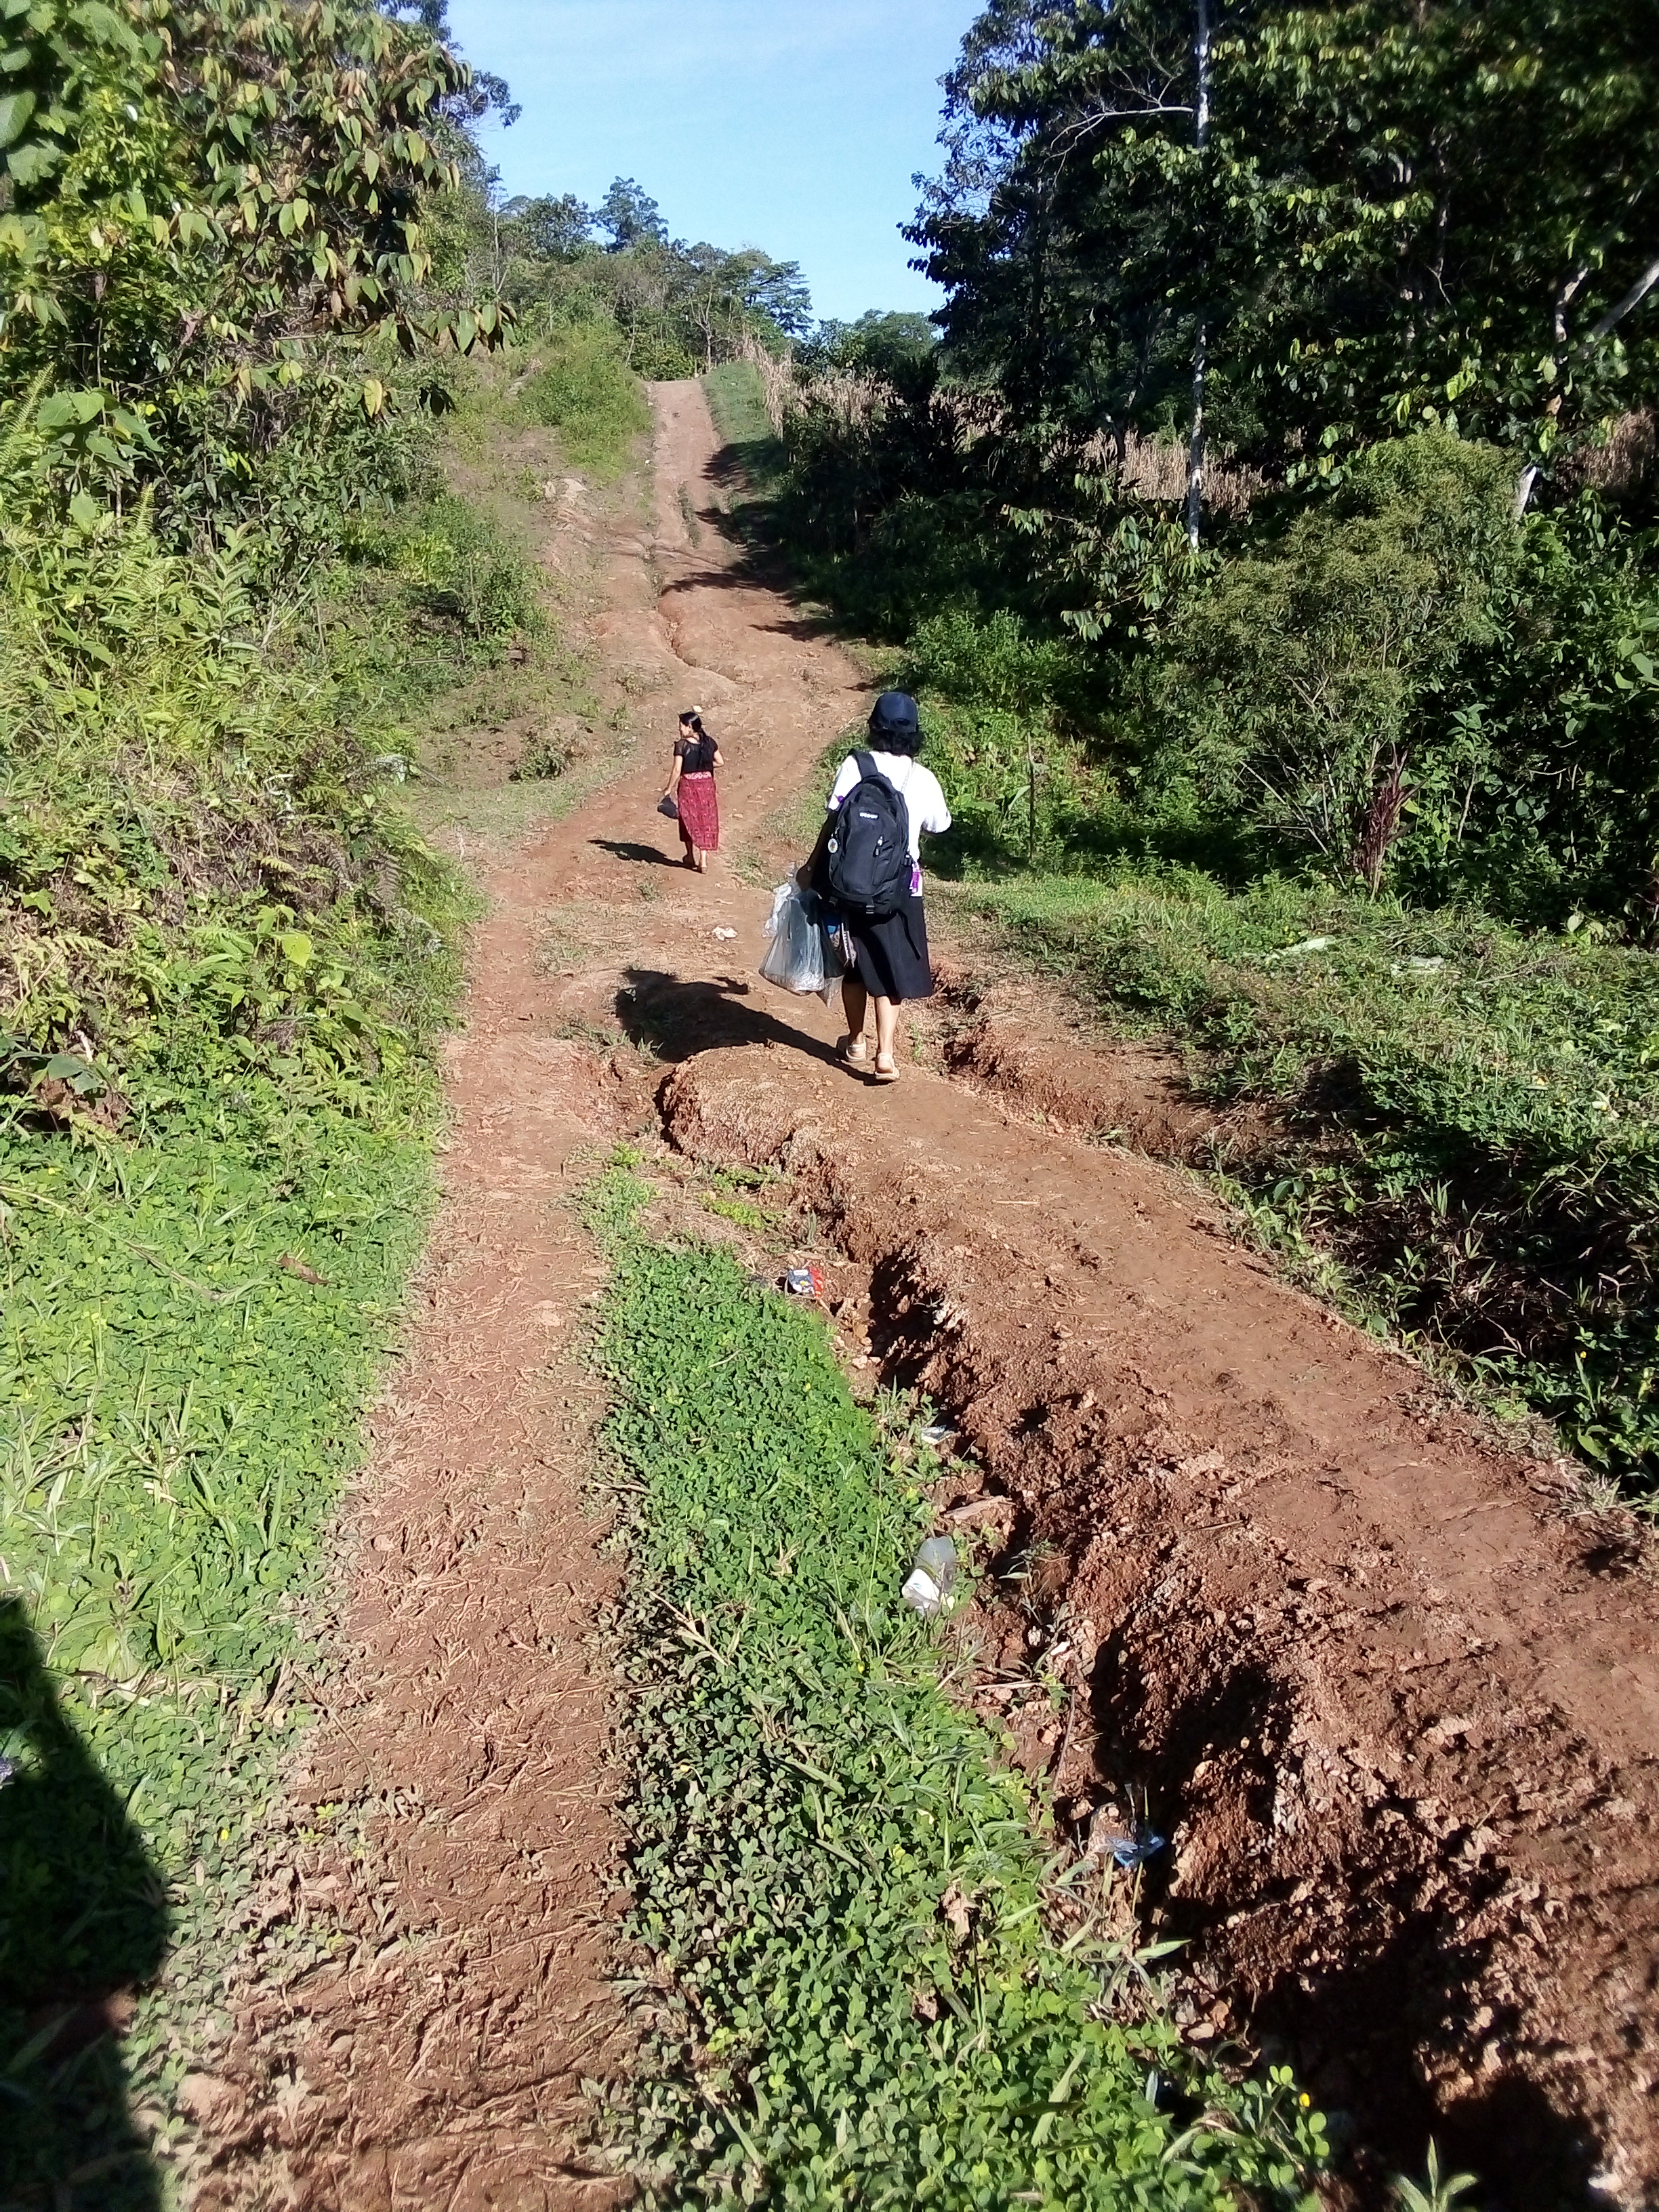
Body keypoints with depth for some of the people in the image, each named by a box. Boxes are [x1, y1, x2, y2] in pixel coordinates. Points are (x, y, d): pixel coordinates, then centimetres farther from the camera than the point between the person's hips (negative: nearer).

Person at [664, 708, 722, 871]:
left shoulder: (682, 745, -14)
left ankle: (691, 857, 29)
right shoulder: (709, 742, -1)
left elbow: (677, 770, -14)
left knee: (689, 821, 16)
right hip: (707, 784, 3)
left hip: (688, 786, -3)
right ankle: (703, 861, 0)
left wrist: (669, 790, -5)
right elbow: (720, 762, 3)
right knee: (705, 822, 7)